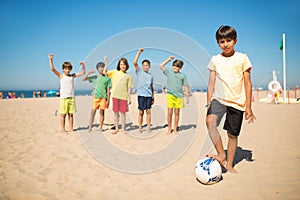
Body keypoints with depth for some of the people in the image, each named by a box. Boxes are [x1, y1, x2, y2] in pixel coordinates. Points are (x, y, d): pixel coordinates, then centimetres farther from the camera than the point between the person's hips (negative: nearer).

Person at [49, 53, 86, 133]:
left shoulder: (72, 76, 9)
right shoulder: (61, 76, 1)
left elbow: (83, 73, 13)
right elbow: (52, 69, -10)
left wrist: (83, 65, -2)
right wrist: (51, 59, -20)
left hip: (71, 98, 3)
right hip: (63, 98, -3)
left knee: (71, 114, 7)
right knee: (63, 114, 3)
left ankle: (71, 128, 16)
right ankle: (63, 129, 11)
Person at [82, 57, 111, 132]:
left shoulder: (107, 78, 5)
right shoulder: (95, 77, 10)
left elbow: (108, 90, 4)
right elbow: (84, 79, 11)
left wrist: (108, 100, -1)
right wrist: (89, 72, -2)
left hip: (103, 97, -1)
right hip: (96, 97, 1)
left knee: (102, 112, 4)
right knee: (93, 112, -1)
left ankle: (100, 127, 12)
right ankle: (90, 127, 4)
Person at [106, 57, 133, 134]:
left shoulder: (128, 76, 8)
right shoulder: (115, 72, 8)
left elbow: (129, 88, 8)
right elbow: (105, 73, -1)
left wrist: (129, 98, 3)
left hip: (124, 96, 0)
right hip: (115, 96, 0)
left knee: (123, 112, 3)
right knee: (116, 112, 5)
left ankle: (123, 128, 14)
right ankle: (116, 128, 15)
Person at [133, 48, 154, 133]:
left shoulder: (151, 76, 15)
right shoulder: (139, 72, 5)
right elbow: (135, 62, -10)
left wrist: (153, 97, 14)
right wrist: (139, 53, -12)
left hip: (149, 95, 3)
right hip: (141, 94, -2)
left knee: (148, 111, 1)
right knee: (141, 112, 2)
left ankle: (148, 127, 10)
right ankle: (140, 127, 10)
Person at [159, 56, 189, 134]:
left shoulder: (183, 75, 7)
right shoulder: (169, 72, 8)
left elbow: (186, 87, 8)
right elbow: (161, 66, 9)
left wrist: (187, 97, 4)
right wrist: (169, 59, 7)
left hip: (179, 96, 1)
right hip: (170, 95, 0)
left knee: (177, 113, 7)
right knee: (170, 112, -1)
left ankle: (175, 128, 17)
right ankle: (169, 128, 11)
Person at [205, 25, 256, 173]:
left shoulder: (242, 58, 2)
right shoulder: (215, 59, 7)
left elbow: (248, 83, 3)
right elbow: (211, 83, 9)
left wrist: (248, 107, -1)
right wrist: (209, 103, 3)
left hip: (237, 102, 0)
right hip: (219, 99, 1)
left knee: (233, 134, 6)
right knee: (210, 121, -29)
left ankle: (229, 165, 23)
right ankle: (221, 156, -19)